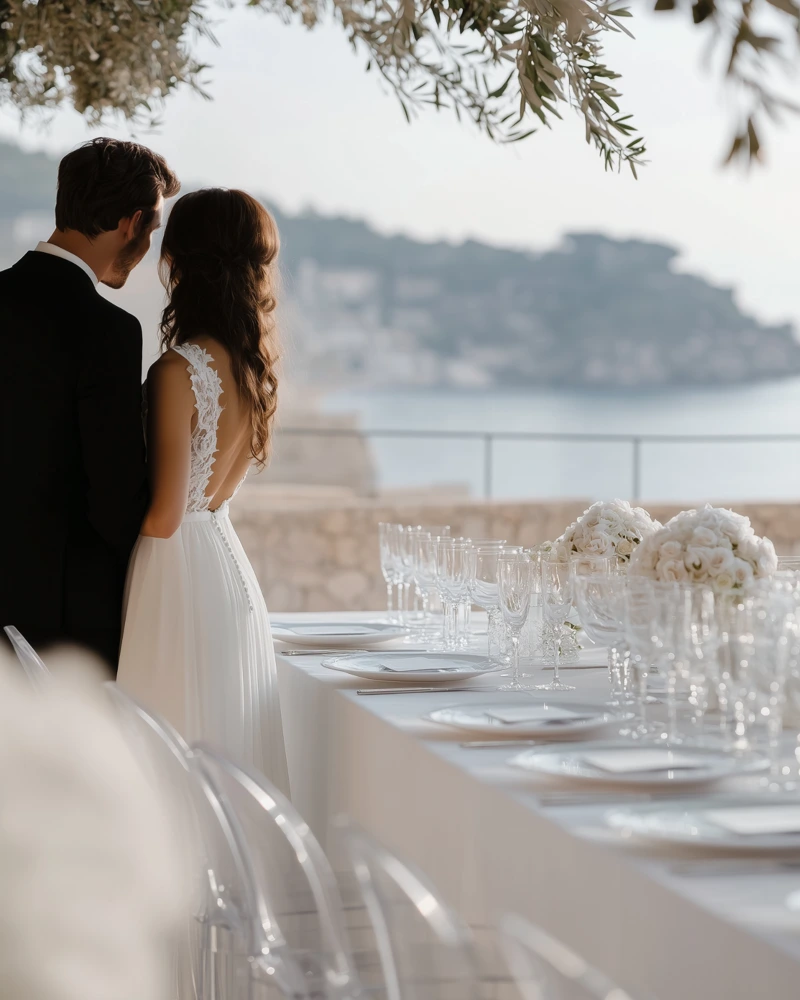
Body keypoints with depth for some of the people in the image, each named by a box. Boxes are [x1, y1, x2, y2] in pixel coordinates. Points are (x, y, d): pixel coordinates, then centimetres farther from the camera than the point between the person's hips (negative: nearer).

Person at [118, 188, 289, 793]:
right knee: (229, 755, 14)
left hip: (178, 574, -8)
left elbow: (163, 517, -16)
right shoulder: (256, 362, 7)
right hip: (230, 567, 8)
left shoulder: (181, 369, -17)